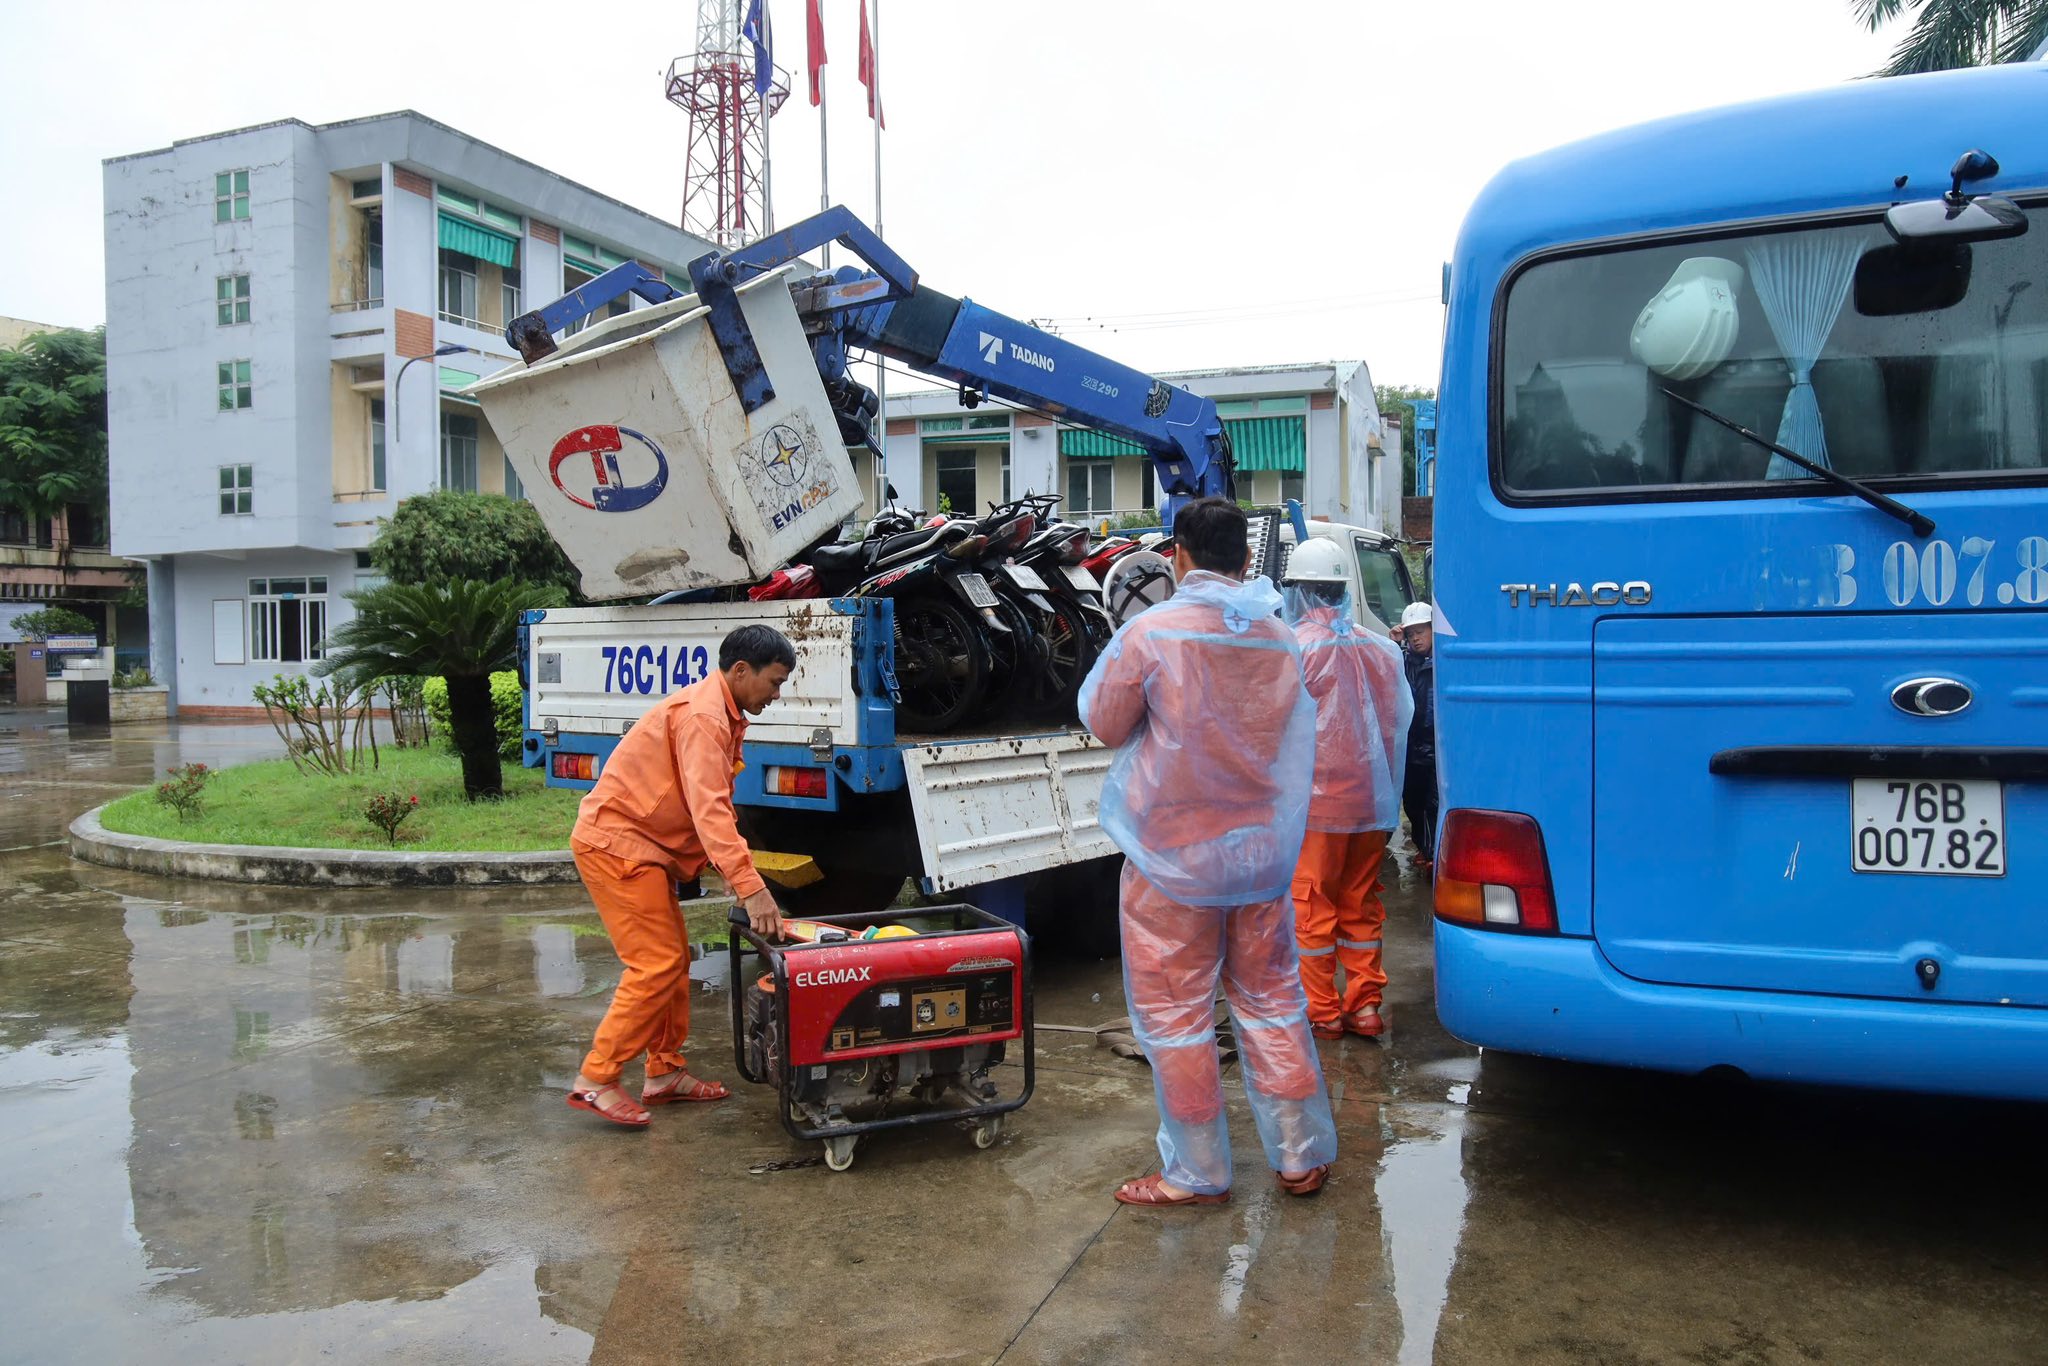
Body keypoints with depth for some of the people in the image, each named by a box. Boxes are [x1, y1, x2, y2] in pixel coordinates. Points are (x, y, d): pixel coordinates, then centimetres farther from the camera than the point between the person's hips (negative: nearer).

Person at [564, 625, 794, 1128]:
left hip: (644, 848, 10)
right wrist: (750, 888, -35)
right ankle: (595, 1080, -3)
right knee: (657, 965, -11)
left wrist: (741, 874, 5)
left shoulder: (721, 714, 13)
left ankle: (665, 1073, 21)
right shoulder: (701, 715, -20)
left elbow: (715, 806, 15)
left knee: (674, 960, 12)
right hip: (615, 843, -10)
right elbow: (709, 810, -31)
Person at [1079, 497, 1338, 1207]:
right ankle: (1302, 1158, 25)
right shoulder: (1281, 639, 2)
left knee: (1173, 1012, 6)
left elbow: (1104, 724, -2)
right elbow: (1296, 744, 13)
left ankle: (1197, 1174, 16)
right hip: (1261, 853, 5)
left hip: (1173, 857, -5)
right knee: (1271, 999, 16)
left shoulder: (1150, 631, -14)